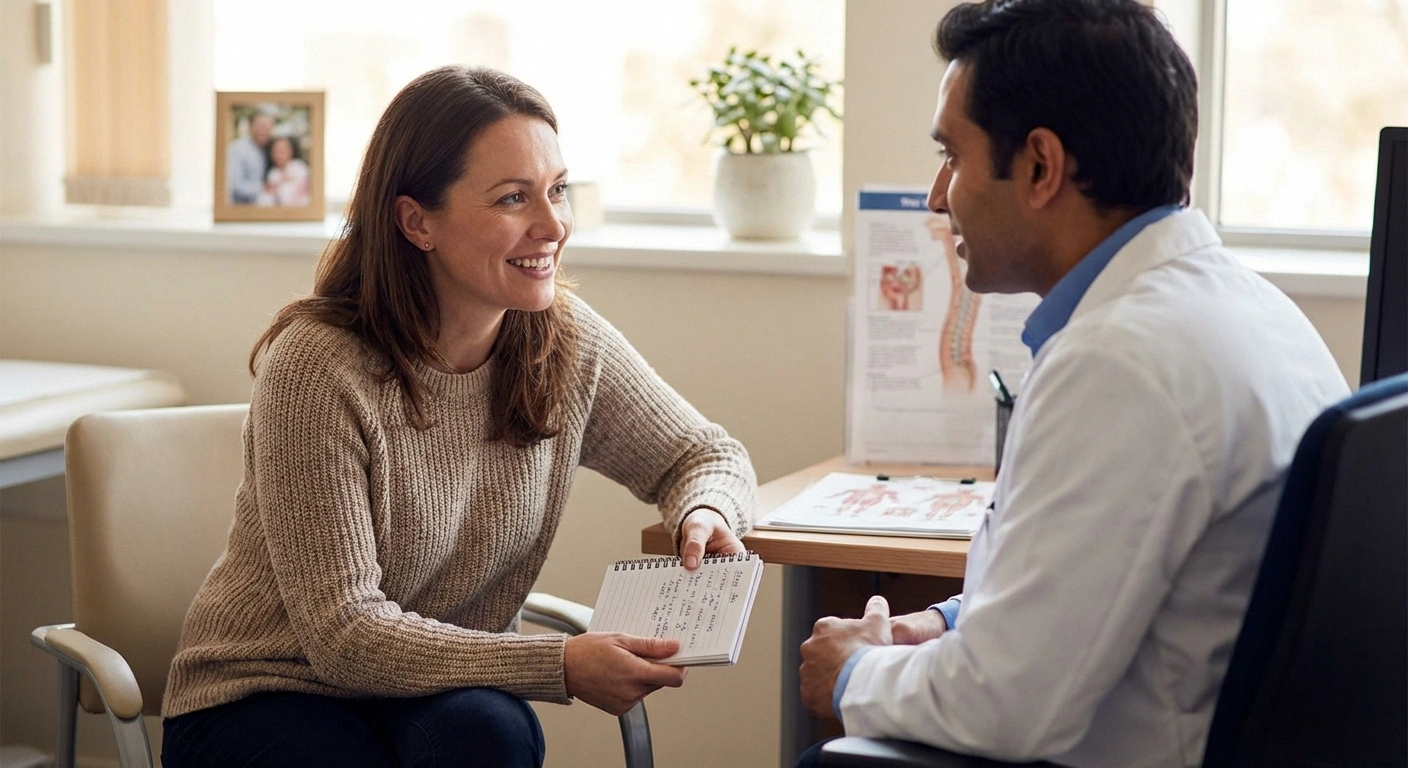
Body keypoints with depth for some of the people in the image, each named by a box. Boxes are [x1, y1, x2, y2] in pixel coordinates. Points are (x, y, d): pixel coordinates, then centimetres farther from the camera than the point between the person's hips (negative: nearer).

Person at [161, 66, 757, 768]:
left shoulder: (567, 344, -6)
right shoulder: (318, 368, -22)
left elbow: (709, 455, 10)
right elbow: (344, 632, -23)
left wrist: (705, 514, -14)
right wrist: (561, 666, -30)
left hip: (455, 693, 4)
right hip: (263, 700, -3)